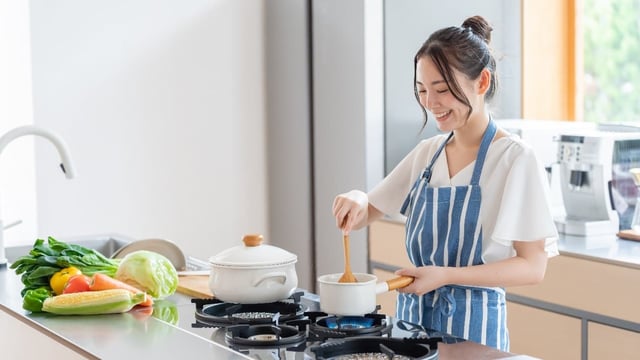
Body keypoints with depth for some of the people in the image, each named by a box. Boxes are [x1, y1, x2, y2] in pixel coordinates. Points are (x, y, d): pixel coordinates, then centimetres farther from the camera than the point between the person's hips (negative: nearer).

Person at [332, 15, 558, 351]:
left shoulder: (514, 158, -13)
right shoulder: (427, 153, 4)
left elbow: (532, 266, -13)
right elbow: (368, 213, 13)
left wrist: (445, 275, -23)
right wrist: (355, 201, -11)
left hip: (470, 323, -6)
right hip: (412, 314, 6)